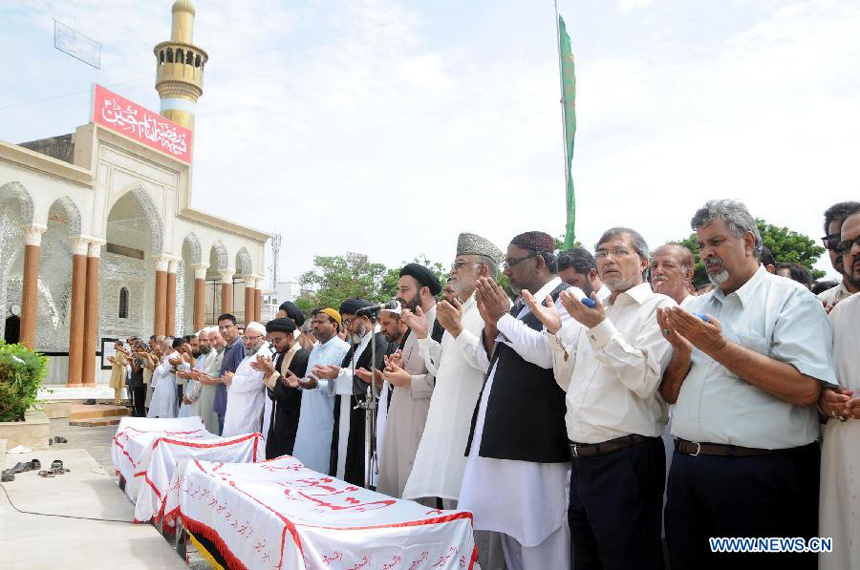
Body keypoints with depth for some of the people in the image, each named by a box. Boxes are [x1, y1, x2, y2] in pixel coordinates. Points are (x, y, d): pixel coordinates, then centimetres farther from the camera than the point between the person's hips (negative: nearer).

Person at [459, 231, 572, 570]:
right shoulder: (522, 306, 18)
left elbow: (548, 352, -21)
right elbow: (494, 362, 20)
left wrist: (504, 316, -11)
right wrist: (491, 322, 4)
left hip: (536, 436, -8)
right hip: (502, 433, 9)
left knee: (539, 537, -2)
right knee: (510, 527, 15)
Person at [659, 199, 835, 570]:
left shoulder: (791, 298, -3)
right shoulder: (694, 308, 13)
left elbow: (805, 389, -17)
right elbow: (669, 394, 13)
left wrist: (720, 347, -18)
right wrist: (682, 355, -6)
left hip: (761, 475, -5)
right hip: (687, 468, 6)